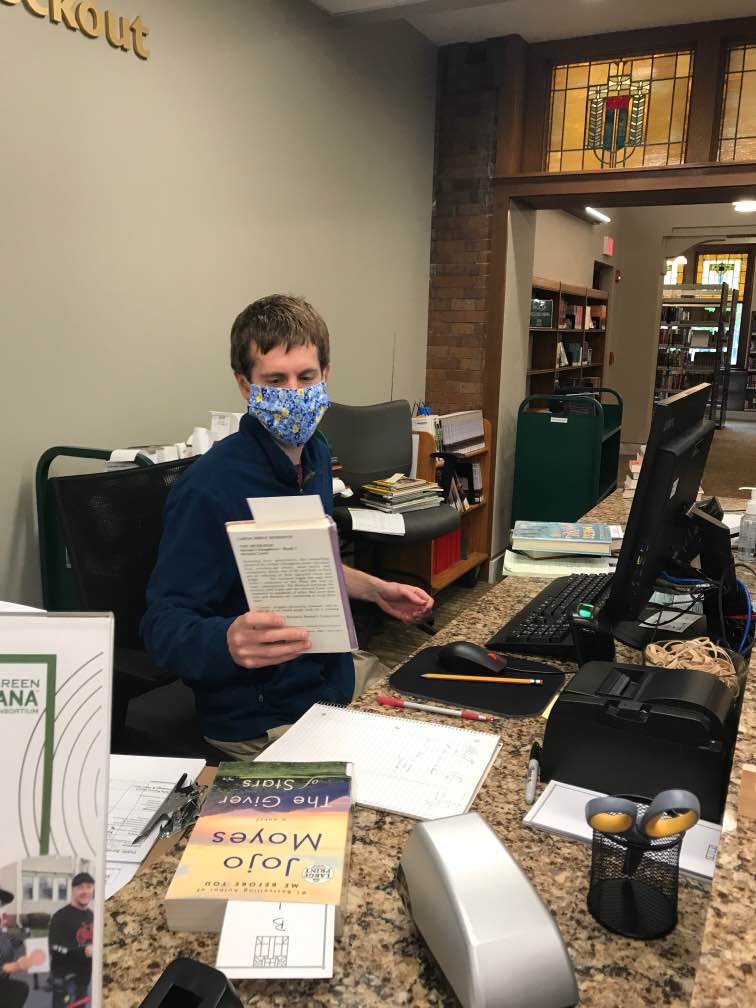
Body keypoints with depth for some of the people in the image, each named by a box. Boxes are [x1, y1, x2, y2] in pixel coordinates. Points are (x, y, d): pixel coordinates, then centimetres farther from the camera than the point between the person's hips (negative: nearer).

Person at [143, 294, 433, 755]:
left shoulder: (315, 453, 2)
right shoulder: (209, 487, -24)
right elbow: (164, 625, -22)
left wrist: (375, 589, 9)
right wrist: (229, 642, -41)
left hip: (336, 677, 8)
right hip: (263, 720, -7)